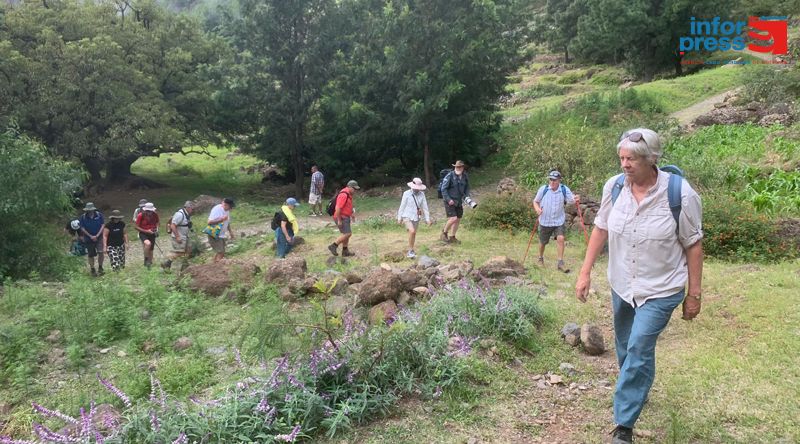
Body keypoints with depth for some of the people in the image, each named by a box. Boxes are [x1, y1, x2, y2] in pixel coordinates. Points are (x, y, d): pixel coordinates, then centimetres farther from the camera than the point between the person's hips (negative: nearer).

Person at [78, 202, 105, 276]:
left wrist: (97, 235, -11)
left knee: (100, 252, -15)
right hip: (88, 239, 1)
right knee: (90, 255, 8)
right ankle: (92, 269, 23)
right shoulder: (83, 217, -5)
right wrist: (91, 236, -10)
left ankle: (100, 268, 2)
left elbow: (103, 225, -4)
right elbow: (82, 228, -3)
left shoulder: (99, 215, -5)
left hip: (99, 237, -1)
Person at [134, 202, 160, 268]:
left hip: (152, 233, 4)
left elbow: (157, 222, 15)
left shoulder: (155, 214, -6)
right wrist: (146, 231, -20)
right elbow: (136, 227, -12)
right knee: (148, 243, -33)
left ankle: (150, 263, 27)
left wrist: (157, 229, -4)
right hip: (143, 233, -4)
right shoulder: (141, 215, -17)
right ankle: (146, 260, -17)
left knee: (151, 250, 10)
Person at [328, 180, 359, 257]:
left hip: (345, 217, 10)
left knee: (347, 234, 12)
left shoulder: (349, 194, 11)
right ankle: (333, 246, -4)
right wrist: (339, 220, -24)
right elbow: (338, 208, -26)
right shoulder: (344, 195, -23)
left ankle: (345, 251, 19)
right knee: (347, 234, -12)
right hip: (341, 218, -10)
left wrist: (352, 214, 20)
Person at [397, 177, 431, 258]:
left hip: (416, 217, 4)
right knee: (412, 231, -22)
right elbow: (402, 206, -2)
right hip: (407, 216, -4)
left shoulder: (421, 194, -3)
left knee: (414, 234, 10)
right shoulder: (407, 193, -9)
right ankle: (411, 251, -11)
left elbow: (425, 207, 2)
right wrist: (399, 218, 2)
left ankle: (411, 251, 26)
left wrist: (427, 219, 3)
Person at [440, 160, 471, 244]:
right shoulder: (449, 176, -14)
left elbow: (467, 188, 16)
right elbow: (443, 189, -13)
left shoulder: (465, 177, 3)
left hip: (459, 202, 6)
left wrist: (466, 197, -1)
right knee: (453, 219, -16)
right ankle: (444, 232, 8)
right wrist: (448, 199, -20)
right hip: (449, 201, -6)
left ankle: (452, 237, 25)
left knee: (458, 220, 10)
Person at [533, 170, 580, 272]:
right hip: (545, 221, 0)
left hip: (559, 220, 0)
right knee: (542, 242, 13)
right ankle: (540, 258, 40)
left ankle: (560, 263, -6)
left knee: (560, 238, -17)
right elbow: (535, 201, 1)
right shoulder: (543, 189, -10)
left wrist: (577, 200, -41)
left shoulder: (564, 189, -10)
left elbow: (572, 199, -18)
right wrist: (537, 209, -19)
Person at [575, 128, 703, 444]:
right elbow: (601, 229, 1)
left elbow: (693, 245, -11)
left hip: (660, 290, -4)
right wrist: (585, 272, -1)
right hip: (621, 286, 5)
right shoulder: (614, 186, -10)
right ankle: (638, 391, 48)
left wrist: (694, 294, -7)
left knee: (639, 351, -10)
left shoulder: (680, 194, -19)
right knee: (626, 347, 20)